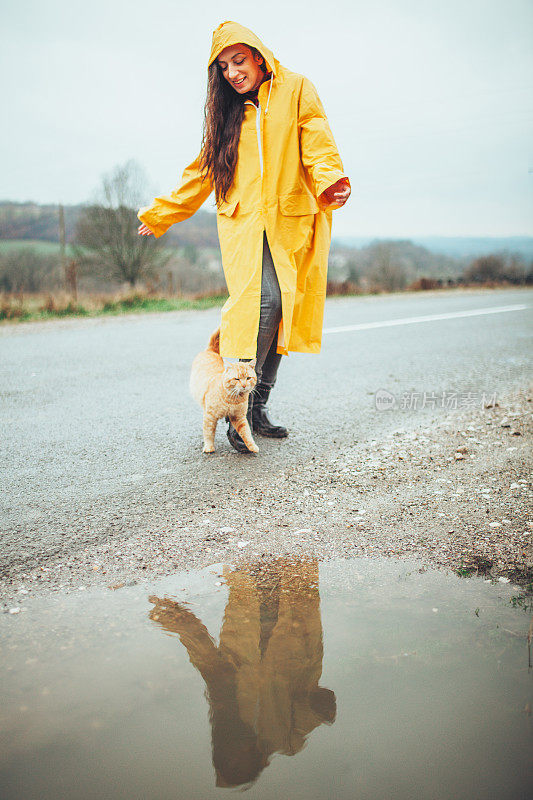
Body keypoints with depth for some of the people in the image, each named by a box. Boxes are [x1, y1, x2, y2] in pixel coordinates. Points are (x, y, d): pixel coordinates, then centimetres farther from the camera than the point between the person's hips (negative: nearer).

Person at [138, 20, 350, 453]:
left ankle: (257, 407, 5)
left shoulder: (297, 89, 11)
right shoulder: (229, 112, 20)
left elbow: (318, 144, -4)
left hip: (289, 221, 0)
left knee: (279, 310, -4)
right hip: (242, 222, 0)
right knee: (263, 298, -20)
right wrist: (162, 214, 27)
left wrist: (330, 180, -26)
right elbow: (202, 169, 25)